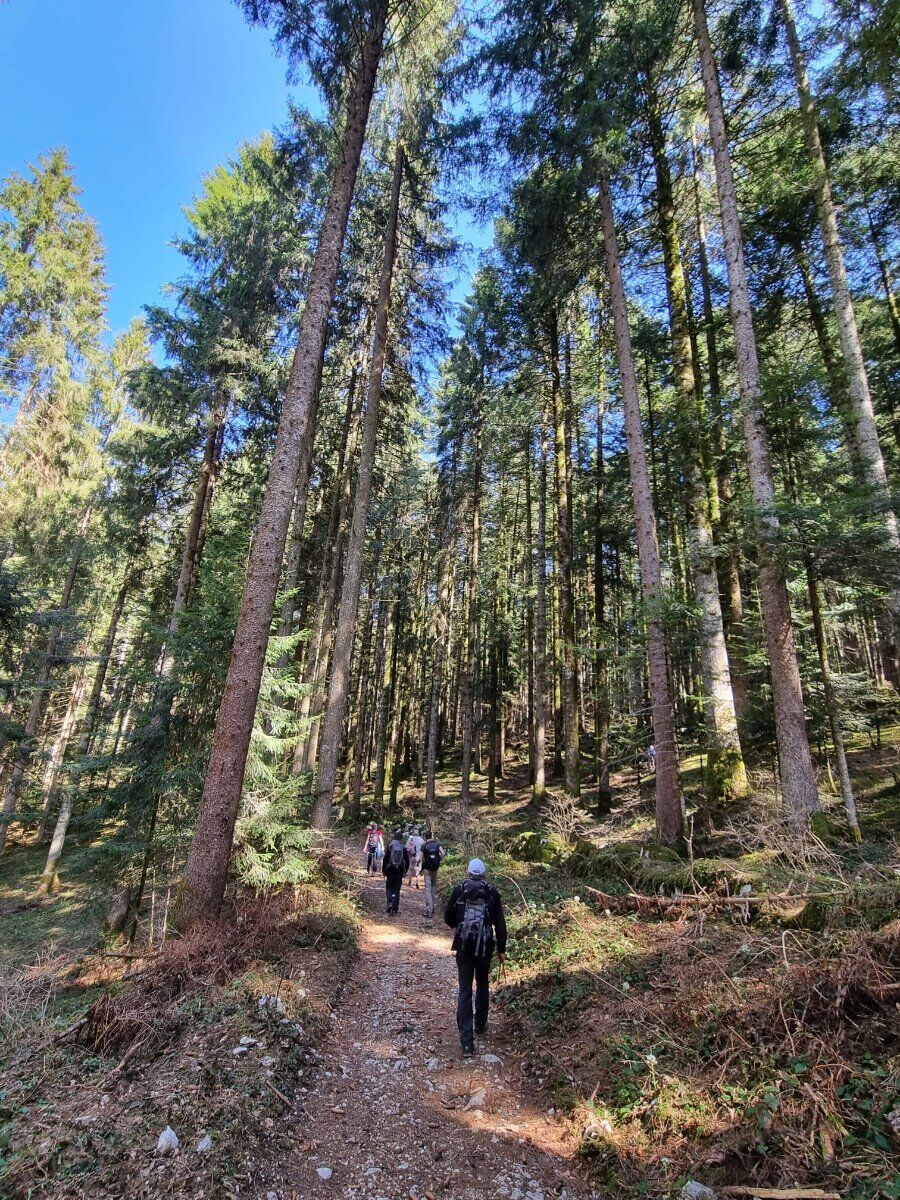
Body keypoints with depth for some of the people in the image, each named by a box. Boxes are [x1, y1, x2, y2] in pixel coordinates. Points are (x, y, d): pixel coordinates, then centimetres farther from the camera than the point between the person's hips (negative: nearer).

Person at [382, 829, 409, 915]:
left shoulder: (389, 847, -5)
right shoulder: (404, 848, -1)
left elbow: (385, 860, -5)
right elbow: (407, 861, 3)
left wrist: (383, 870, 5)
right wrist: (405, 871, 14)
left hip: (390, 871, -1)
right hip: (400, 872, 2)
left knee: (389, 888, 12)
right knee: (397, 889, 10)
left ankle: (390, 903, -11)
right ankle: (395, 908, 10)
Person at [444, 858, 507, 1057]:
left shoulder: (458, 890, -2)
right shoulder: (492, 892, -3)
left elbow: (448, 917, 5)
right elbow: (500, 922, -3)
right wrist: (501, 948, 5)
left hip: (463, 946, -1)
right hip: (485, 947, 1)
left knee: (465, 990, 4)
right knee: (483, 985, 24)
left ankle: (467, 1041, -2)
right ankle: (480, 1024, 38)